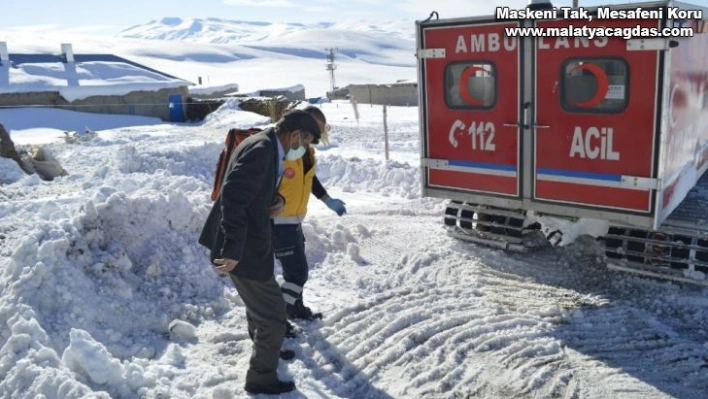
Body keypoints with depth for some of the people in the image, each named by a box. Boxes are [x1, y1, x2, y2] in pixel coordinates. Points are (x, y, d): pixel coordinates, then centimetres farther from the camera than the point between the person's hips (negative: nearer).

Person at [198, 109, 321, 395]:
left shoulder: (268, 147, 8)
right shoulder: (261, 150, -23)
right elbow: (233, 198, -31)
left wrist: (277, 200, -2)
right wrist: (233, 250, -31)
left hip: (250, 243, 11)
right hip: (244, 249, -11)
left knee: (260, 305, 31)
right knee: (273, 314, 2)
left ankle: (264, 349, 54)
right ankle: (262, 378, 21)